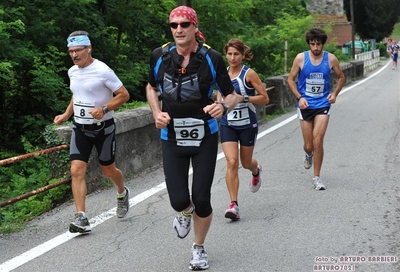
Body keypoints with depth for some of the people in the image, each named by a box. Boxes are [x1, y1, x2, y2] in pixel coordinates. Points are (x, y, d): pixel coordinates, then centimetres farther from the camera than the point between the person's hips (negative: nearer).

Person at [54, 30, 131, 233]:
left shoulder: (103, 71, -17)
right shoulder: (72, 72, 4)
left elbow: (124, 95, -13)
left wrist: (104, 109, -26)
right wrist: (66, 114, 9)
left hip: (103, 128, -5)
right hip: (80, 128, 5)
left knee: (108, 170, 11)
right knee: (76, 171, -10)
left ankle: (122, 194, 44)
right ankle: (81, 218, -11)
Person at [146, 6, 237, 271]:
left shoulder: (212, 58, -11)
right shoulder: (160, 56, -4)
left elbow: (232, 95, -2)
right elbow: (152, 87, 15)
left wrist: (224, 107, -26)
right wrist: (157, 113, -3)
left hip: (205, 137, -1)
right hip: (172, 138, 1)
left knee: (201, 199, 0)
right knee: (179, 201, -6)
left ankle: (199, 248, 28)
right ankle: (185, 212, 35)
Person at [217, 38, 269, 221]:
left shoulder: (249, 74, -9)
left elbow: (265, 98, -9)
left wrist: (243, 98, -20)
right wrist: (219, 103, 0)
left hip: (247, 124, -2)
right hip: (227, 124, 2)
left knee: (246, 162, 13)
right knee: (232, 162, -12)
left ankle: (256, 171, 53)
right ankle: (233, 205, -10)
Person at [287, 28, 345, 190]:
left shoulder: (331, 59, -3)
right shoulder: (300, 58, -6)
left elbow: (341, 77, 13)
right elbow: (291, 79, 3)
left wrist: (335, 94, -2)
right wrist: (299, 97, -9)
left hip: (323, 105, 0)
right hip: (305, 105, 1)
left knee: (318, 141, -13)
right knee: (308, 145, 6)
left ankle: (317, 178, 0)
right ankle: (309, 155, 45)